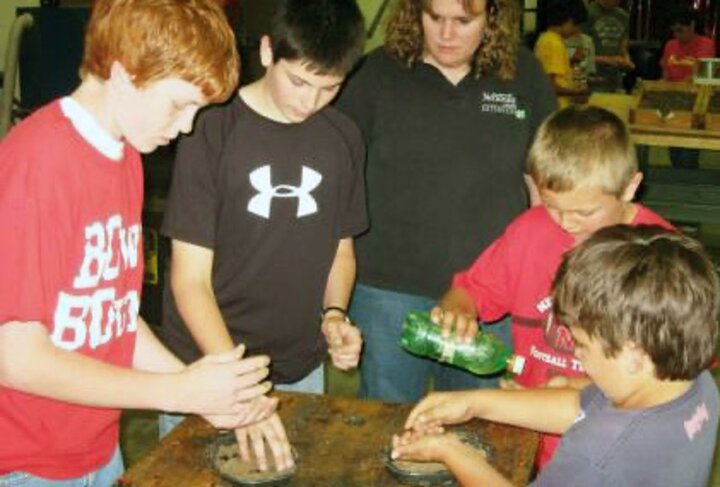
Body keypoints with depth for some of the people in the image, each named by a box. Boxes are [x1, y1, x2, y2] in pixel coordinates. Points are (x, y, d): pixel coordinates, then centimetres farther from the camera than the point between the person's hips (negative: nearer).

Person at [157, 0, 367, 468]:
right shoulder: (214, 134, -14)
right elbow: (190, 280, -16)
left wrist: (334, 314, -8)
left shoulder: (344, 139, 0)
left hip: (301, 373, 4)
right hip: (209, 368, -4)